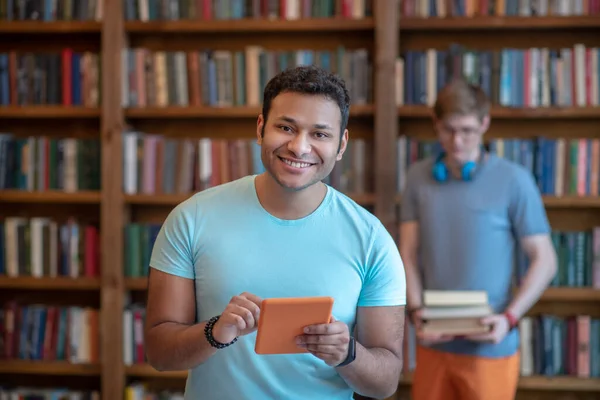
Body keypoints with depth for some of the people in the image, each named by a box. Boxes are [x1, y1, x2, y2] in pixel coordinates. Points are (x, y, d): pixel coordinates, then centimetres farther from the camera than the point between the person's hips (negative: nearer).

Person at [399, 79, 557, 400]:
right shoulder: (418, 177, 4)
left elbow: (544, 260, -3)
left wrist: (509, 318, -14)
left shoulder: (513, 180, -6)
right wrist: (415, 310, -10)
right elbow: (409, 254, 5)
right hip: (433, 342, 3)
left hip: (488, 345, -3)